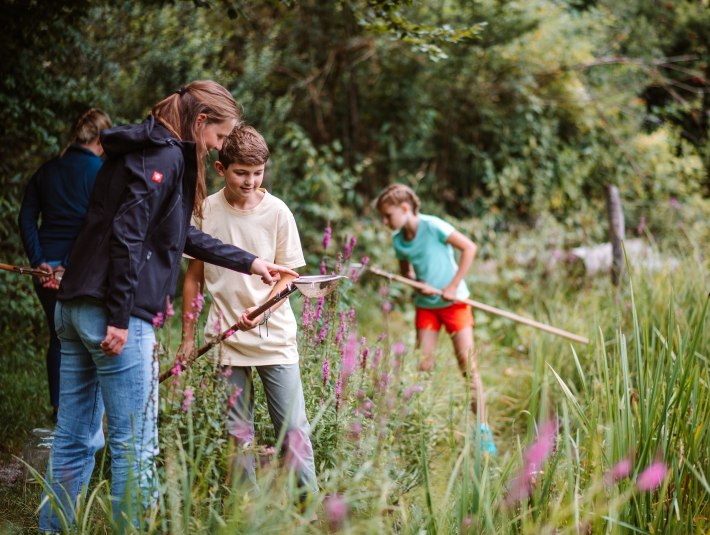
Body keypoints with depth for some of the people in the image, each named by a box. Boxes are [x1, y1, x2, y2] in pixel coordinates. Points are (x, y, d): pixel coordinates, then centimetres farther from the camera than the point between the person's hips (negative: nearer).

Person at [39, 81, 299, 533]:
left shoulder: (144, 151, 20)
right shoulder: (165, 157, -10)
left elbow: (183, 237, 26)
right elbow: (127, 235, -20)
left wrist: (250, 263, 29)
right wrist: (120, 319, -21)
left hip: (74, 307, 10)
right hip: (111, 311, -10)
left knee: (75, 439, 14)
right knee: (134, 444, -3)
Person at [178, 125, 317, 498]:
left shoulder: (277, 212, -4)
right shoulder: (205, 211, 0)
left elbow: (287, 275, 1)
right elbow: (194, 276, 9)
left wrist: (261, 311, -18)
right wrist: (187, 337, 8)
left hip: (274, 336, -1)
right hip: (225, 338, 1)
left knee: (293, 428, -4)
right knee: (238, 433, 7)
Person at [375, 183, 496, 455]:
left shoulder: (433, 226, -18)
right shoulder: (398, 240, -2)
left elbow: (469, 247, -16)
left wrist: (453, 285, -17)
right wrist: (418, 284, -9)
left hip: (453, 301, -5)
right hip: (425, 304, 5)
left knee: (468, 365, -7)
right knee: (423, 366, 1)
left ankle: (483, 430, -1)